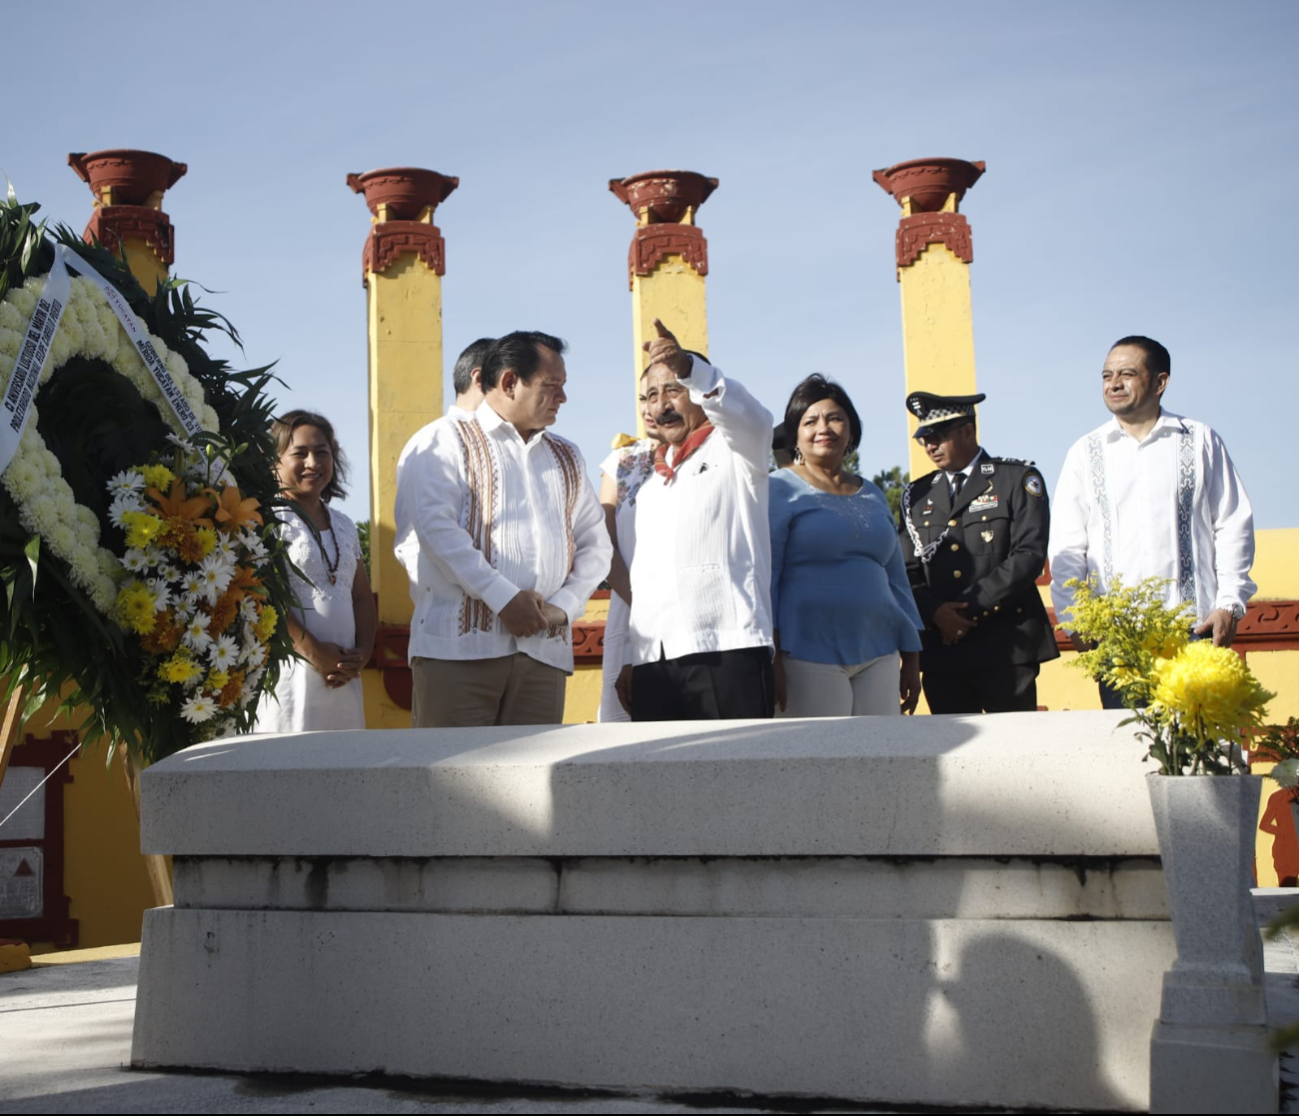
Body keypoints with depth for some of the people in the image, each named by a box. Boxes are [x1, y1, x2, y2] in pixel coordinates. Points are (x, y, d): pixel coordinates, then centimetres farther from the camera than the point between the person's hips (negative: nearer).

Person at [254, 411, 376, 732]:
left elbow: (362, 597, 19)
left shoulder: (343, 525, 18)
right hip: (292, 676, -6)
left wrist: (363, 651, 2)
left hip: (342, 679, 7)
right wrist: (312, 650, -18)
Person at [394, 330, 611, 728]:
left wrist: (564, 605, 0)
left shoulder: (566, 458, 25)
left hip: (544, 648, 5)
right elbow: (435, 525, -9)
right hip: (458, 648, -5)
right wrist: (504, 598, -15)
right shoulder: (444, 440, 5)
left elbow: (595, 543, 19)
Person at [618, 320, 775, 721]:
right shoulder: (650, 482, 25)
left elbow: (749, 415, -18)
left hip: (726, 649, -6)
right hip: (653, 663, 6)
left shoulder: (732, 451, 7)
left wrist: (688, 366, -36)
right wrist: (630, 658, 17)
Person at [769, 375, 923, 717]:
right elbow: (763, 576, -5)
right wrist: (771, 658, -12)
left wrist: (912, 659, 17)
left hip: (878, 656, 5)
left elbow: (896, 580, 21)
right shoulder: (779, 490, 1)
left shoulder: (872, 497, 19)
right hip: (809, 658, -5)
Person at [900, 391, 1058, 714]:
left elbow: (1029, 555, -6)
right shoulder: (917, 496, 18)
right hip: (941, 649, 3)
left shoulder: (1018, 479, 5)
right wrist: (935, 612, -8)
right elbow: (908, 572, 12)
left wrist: (971, 608, -11)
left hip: (1008, 649, -3)